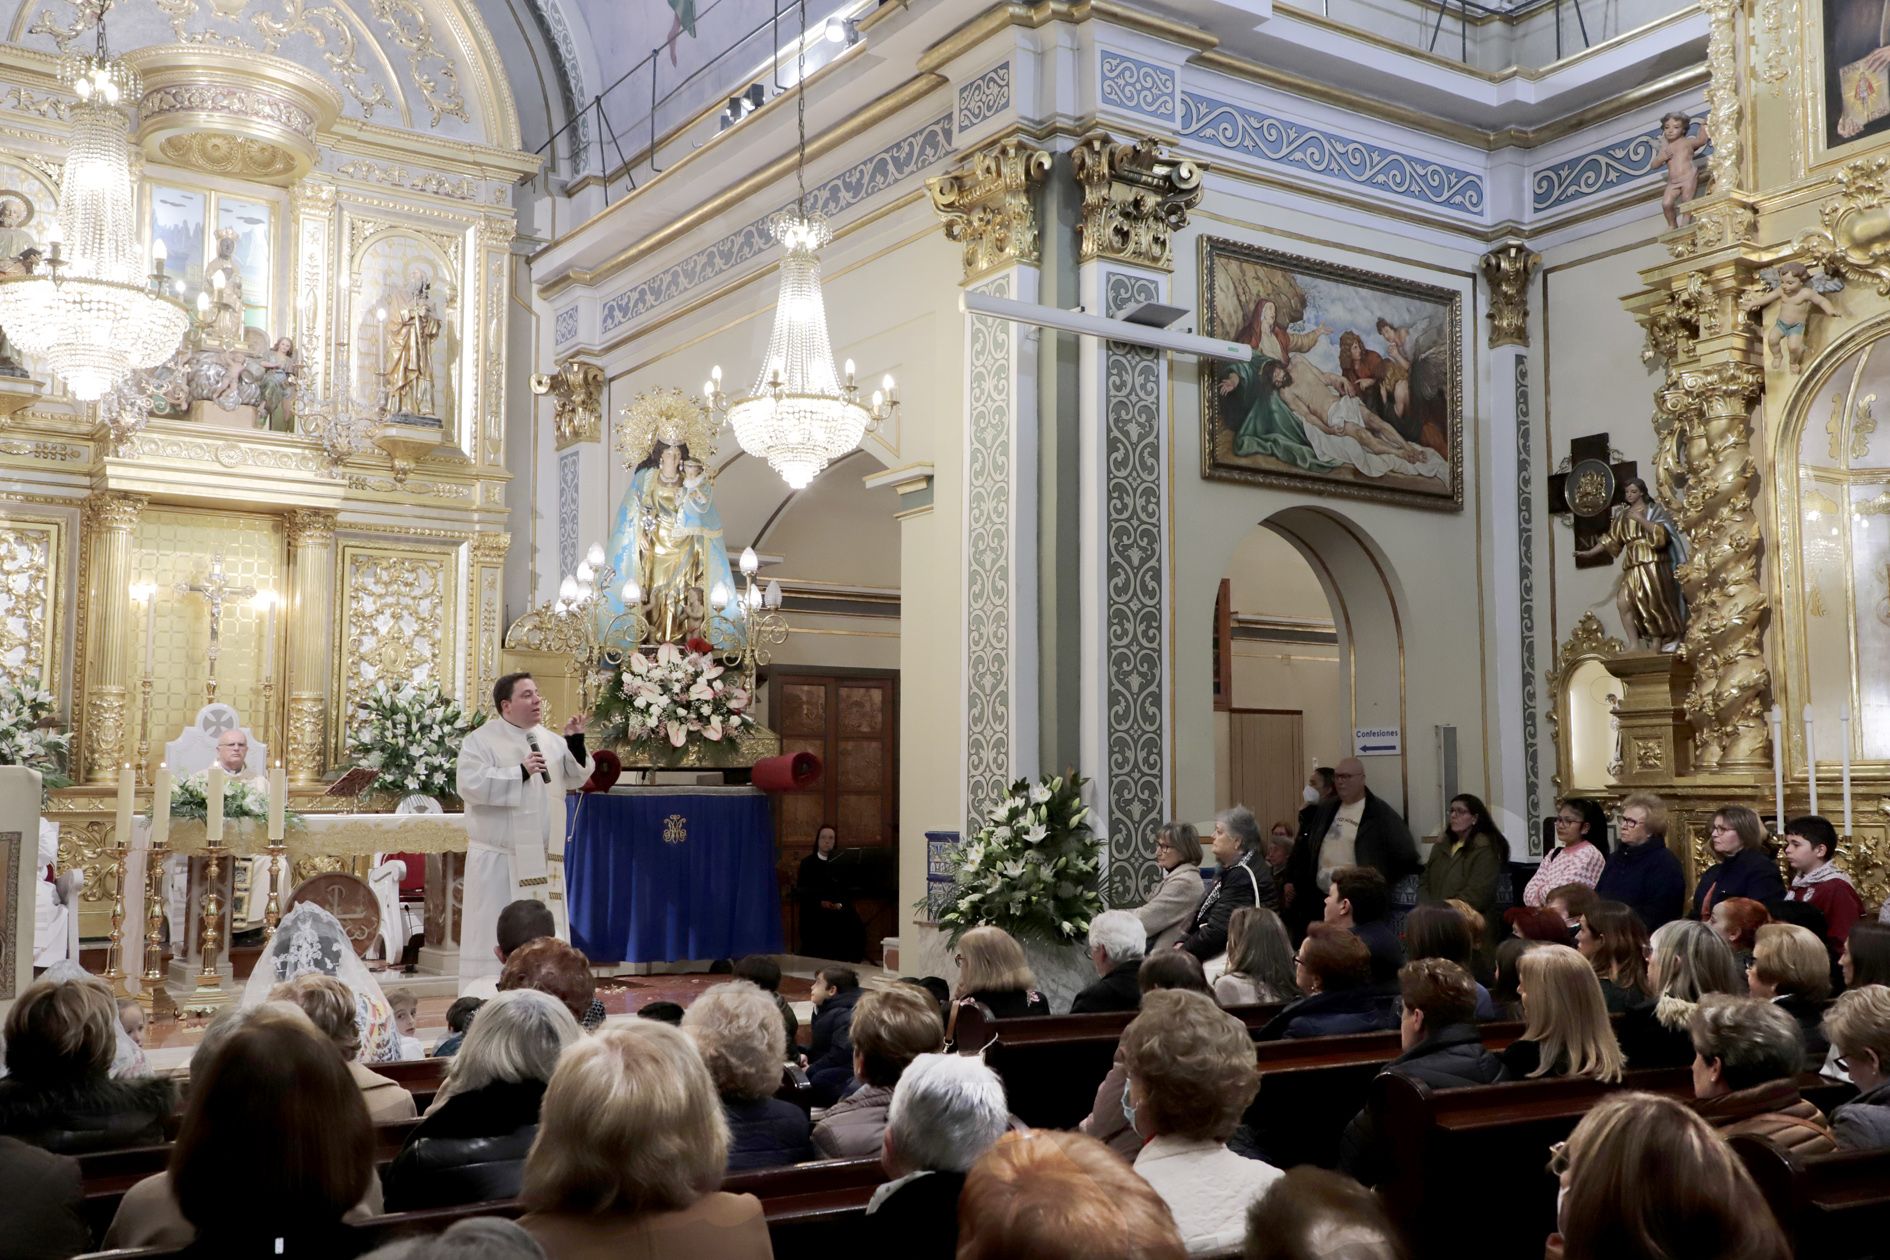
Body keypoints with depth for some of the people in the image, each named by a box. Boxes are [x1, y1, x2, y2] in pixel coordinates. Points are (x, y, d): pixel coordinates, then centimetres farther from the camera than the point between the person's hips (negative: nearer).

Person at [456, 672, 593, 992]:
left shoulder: (549, 740, 10)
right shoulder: (481, 740, -7)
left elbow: (575, 778, 11)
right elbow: (468, 784, -18)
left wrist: (576, 744, -6)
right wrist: (520, 772, -20)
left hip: (541, 858, 6)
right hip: (498, 859, -5)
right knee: (492, 934, -2)